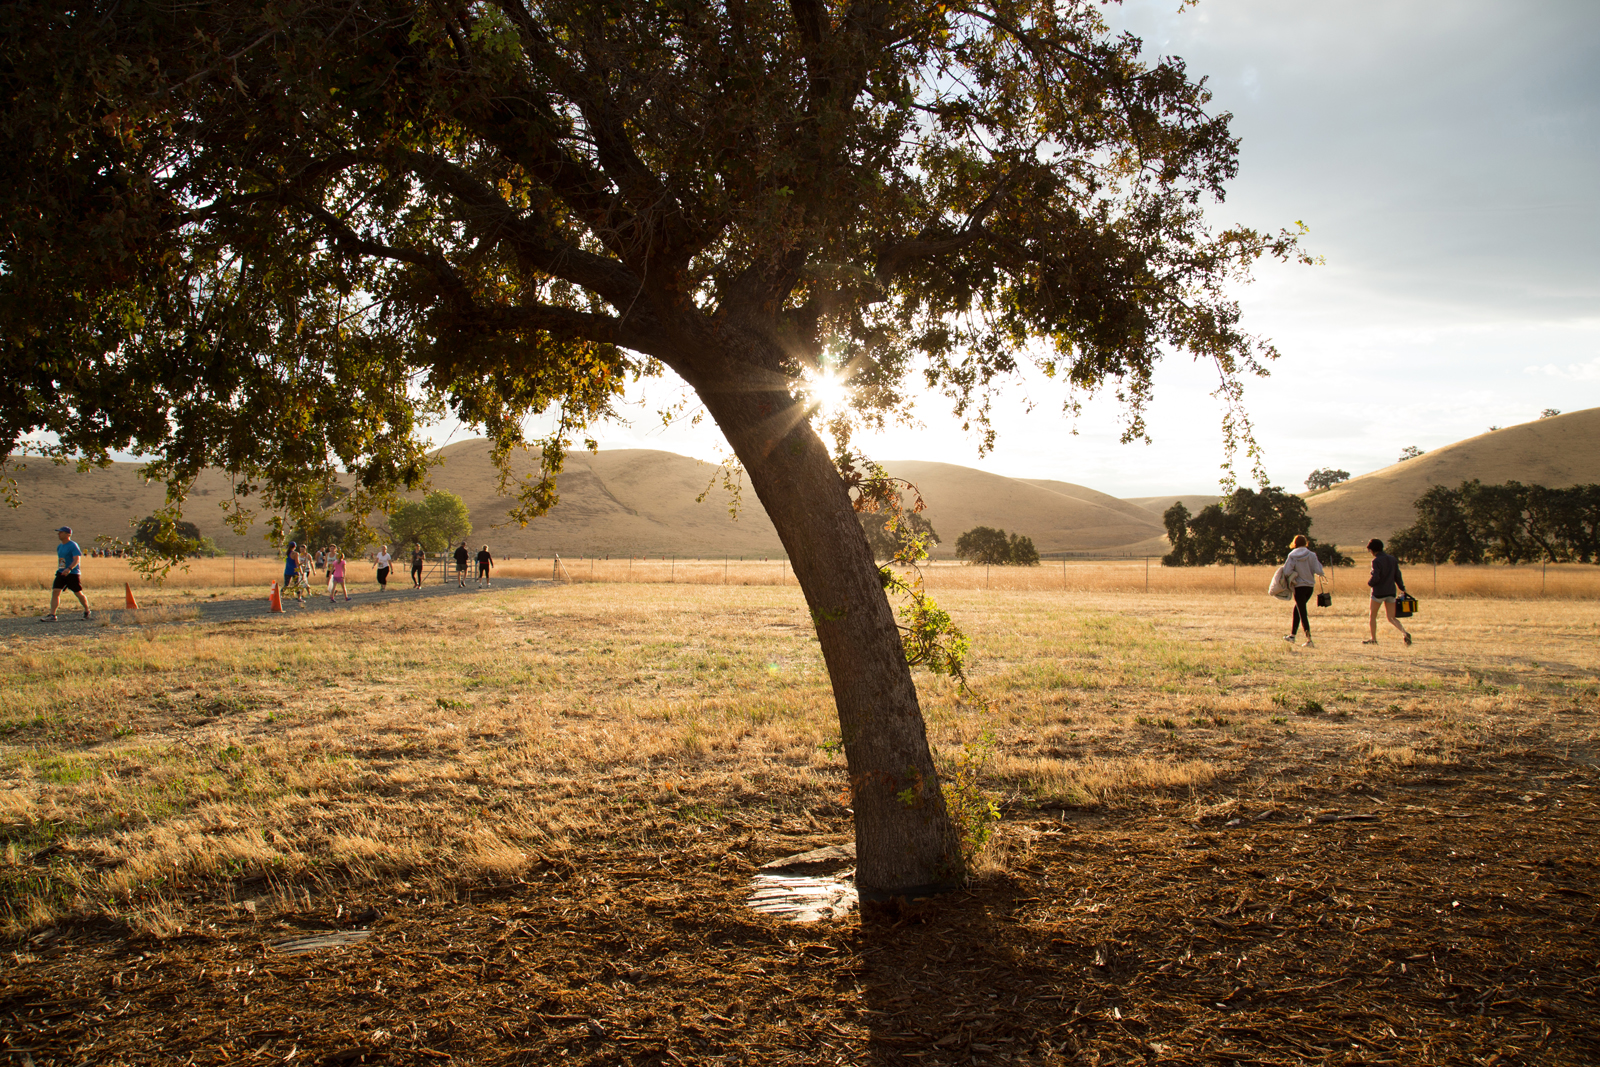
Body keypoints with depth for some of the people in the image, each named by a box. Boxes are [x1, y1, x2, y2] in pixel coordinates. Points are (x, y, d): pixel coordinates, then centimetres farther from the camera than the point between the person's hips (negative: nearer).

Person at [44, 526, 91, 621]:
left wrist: (69, 569, -34)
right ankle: (52, 615, -9)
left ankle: (87, 611, 23)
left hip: (73, 573, -7)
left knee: (78, 593, 3)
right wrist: (59, 569, 19)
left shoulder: (73, 545, -12)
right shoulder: (59, 547, 13)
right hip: (61, 573, 7)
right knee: (55, 592, -6)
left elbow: (77, 559, -21)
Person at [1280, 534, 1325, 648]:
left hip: (1299, 587, -3)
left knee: (1302, 613, -2)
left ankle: (1309, 639, -8)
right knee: (1297, 609, 20)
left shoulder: (1292, 556, -8)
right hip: (1310, 586, 4)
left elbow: (1287, 572, -16)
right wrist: (1319, 563, 9)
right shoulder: (1311, 555, -5)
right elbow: (1318, 571, -11)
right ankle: (1292, 635, 25)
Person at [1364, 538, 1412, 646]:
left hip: (1379, 592, -6)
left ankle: (1373, 639, 17)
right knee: (1391, 618, 6)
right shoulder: (1393, 559, 8)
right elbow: (1397, 576, 10)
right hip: (1391, 592, 6)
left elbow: (1375, 577, -21)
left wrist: (1369, 582, -1)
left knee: (1372, 616, 12)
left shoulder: (1376, 561, -13)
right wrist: (1402, 588, 20)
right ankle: (1405, 632, -18)